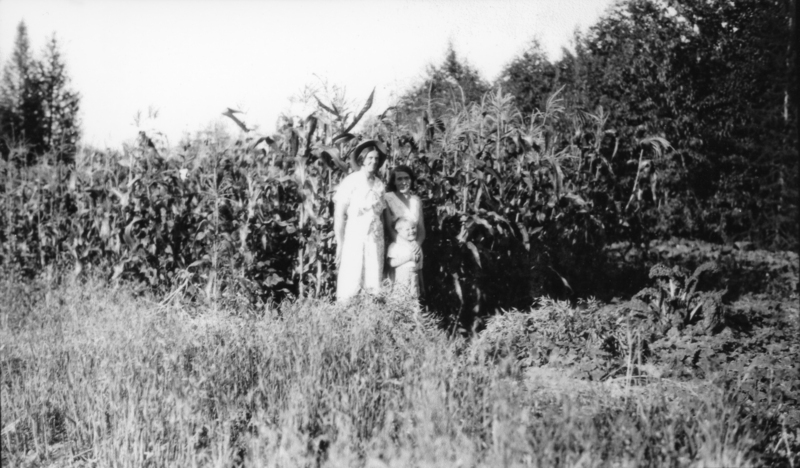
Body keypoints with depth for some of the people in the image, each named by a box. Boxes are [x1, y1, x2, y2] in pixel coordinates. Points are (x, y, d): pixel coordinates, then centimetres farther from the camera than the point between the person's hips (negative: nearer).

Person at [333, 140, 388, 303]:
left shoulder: (379, 184, 10)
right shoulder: (351, 182, -5)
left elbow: (381, 215, 14)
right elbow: (339, 214, -6)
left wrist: (383, 240, 8)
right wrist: (340, 243, -9)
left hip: (375, 240, 5)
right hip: (354, 239, -5)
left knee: (374, 285, 1)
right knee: (350, 285, -6)